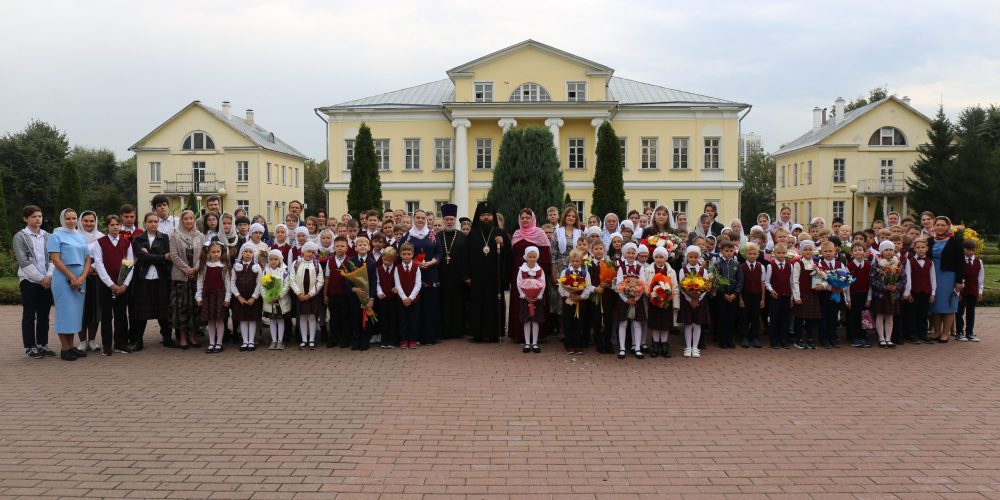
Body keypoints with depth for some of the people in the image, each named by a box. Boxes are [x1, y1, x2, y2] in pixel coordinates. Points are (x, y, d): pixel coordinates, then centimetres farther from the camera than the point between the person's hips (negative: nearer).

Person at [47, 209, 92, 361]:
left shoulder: (81, 237, 14)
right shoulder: (57, 236, -2)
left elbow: (87, 258, 11)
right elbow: (55, 259, -10)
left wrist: (82, 277, -5)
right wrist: (72, 277, -14)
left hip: (80, 280, 6)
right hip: (64, 279, -6)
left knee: (76, 312, 7)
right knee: (65, 312, -4)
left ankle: (71, 346, 13)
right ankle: (65, 349, 1)